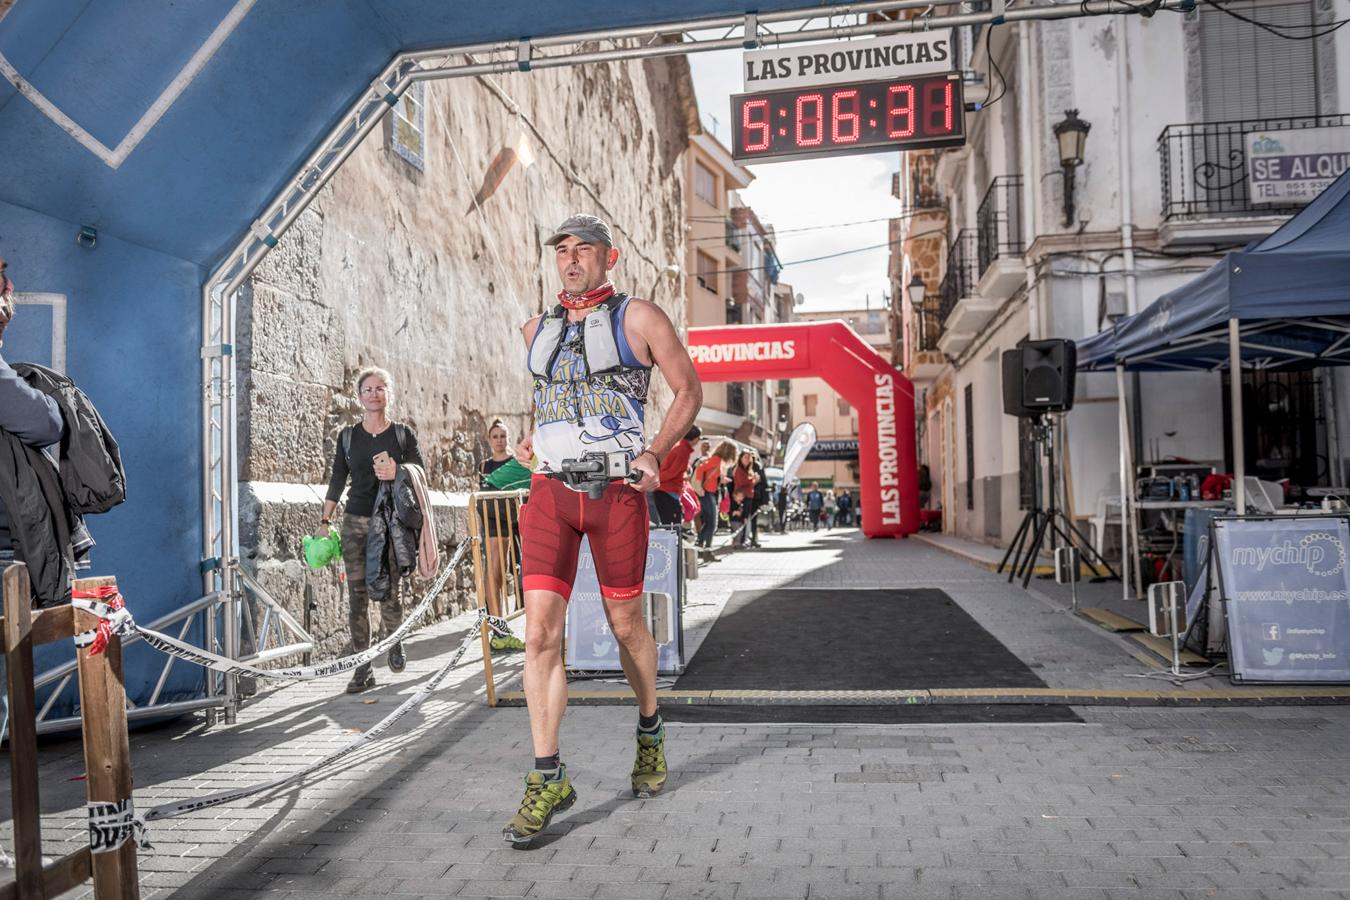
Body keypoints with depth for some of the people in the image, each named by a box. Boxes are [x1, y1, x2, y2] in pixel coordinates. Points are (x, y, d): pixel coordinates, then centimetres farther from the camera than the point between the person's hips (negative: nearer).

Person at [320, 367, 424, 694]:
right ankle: (363, 668, 4)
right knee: (357, 594, -2)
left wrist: (397, 473, -16)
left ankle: (394, 642, 27)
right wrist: (324, 521, 8)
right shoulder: (348, 436, 10)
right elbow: (337, 480, 12)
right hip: (355, 522, 2)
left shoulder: (403, 434, 6)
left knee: (388, 591, -3)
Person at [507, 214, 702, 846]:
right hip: (549, 489, 3)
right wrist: (532, 442, 12)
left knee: (625, 624, 9)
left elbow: (688, 390, 5)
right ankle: (548, 779, 2)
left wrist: (655, 453, -9)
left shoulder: (638, 318, 1)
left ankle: (650, 732, 36)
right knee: (540, 632, -7)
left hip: (616, 489, -3)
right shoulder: (537, 330, 15)